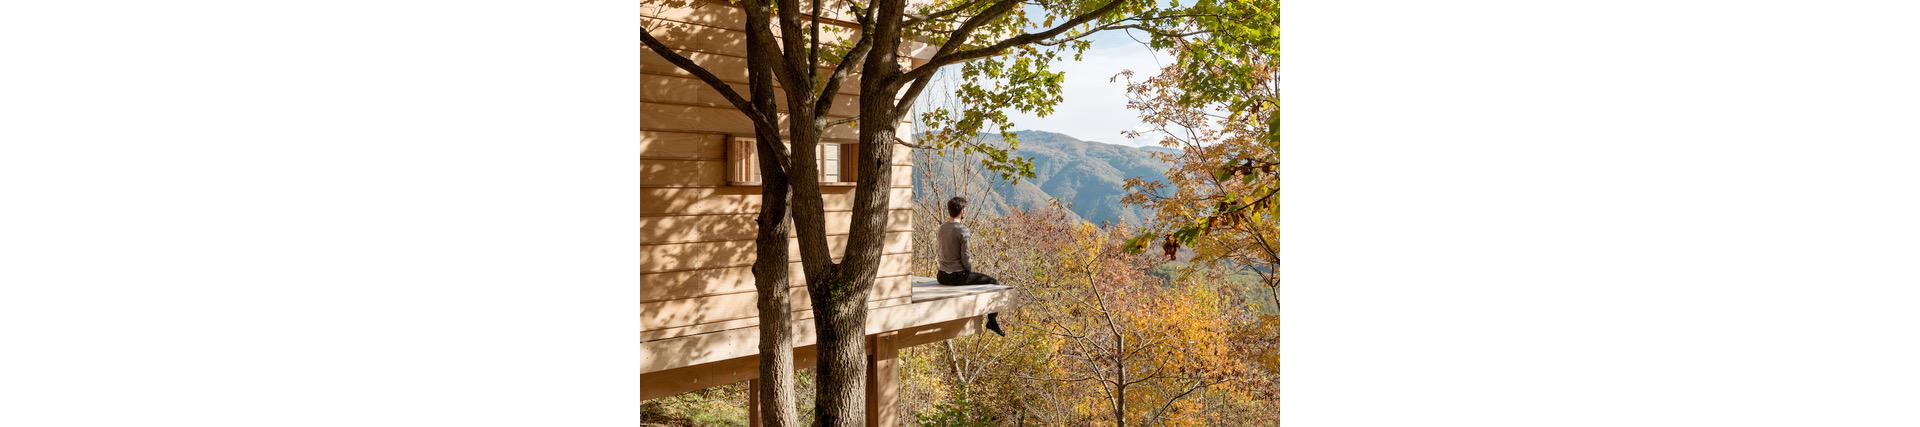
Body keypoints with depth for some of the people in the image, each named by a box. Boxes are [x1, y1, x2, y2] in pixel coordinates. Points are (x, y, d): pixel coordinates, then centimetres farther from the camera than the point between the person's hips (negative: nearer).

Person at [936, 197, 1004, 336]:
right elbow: (965, 257, -17)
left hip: (942, 275, 8)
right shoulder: (962, 231, -18)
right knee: (994, 283, 6)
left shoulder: (942, 228, 4)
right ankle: (992, 321, 11)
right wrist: (971, 272, -1)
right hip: (958, 276, -8)